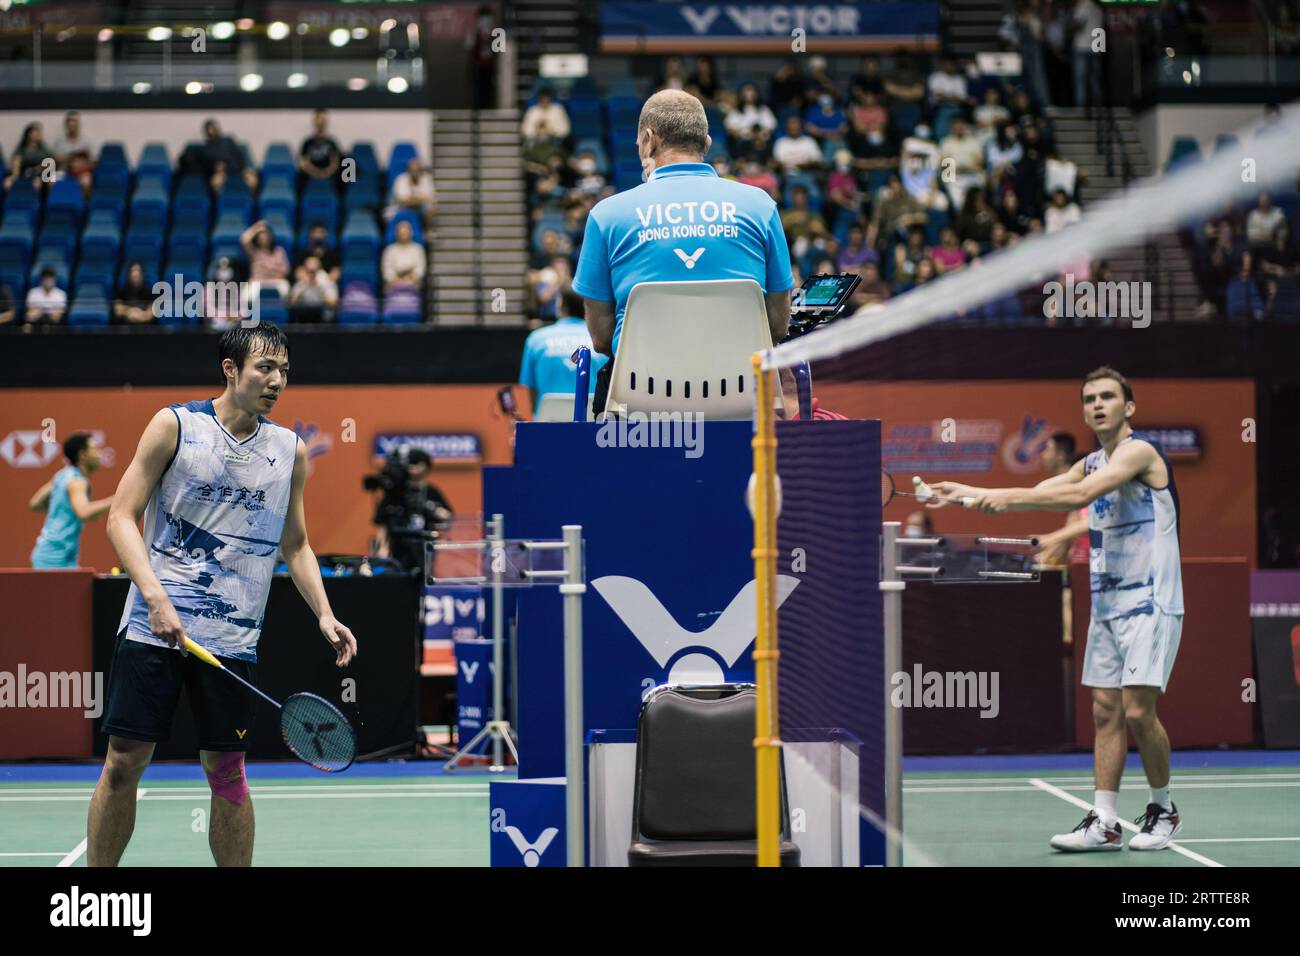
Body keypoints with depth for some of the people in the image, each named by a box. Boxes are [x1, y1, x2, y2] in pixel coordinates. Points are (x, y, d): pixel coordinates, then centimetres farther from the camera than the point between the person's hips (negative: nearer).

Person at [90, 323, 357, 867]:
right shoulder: (174, 425, -1)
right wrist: (155, 596, -17)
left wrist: (324, 615, 4)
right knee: (124, 762, -1)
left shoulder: (290, 452, 9)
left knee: (226, 771, 4)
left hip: (232, 638, 2)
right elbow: (122, 517, -3)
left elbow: (296, 546, 19)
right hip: (153, 626, -2)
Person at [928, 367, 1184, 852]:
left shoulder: (1140, 450, -12)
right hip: (1108, 606, 8)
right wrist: (969, 492, 7)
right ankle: (1104, 822, 3)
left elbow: (1081, 494, -25)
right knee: (1106, 711, 3)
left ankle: (1162, 809, 8)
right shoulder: (1092, 463, 16)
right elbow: (1039, 493, 16)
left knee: (1138, 711, -11)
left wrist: (1009, 496, -29)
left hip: (1150, 603, -8)